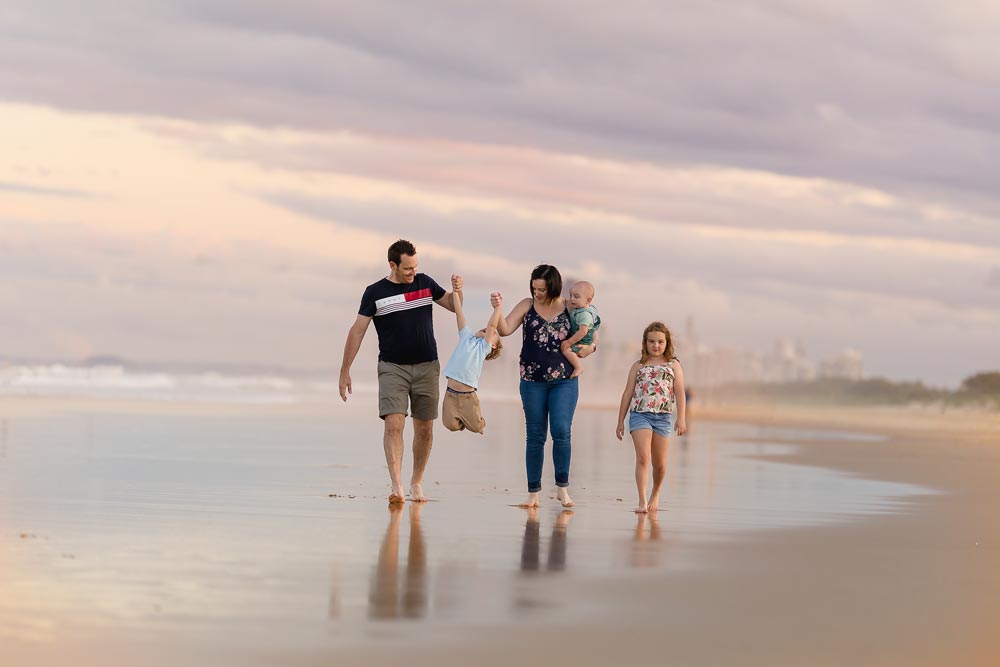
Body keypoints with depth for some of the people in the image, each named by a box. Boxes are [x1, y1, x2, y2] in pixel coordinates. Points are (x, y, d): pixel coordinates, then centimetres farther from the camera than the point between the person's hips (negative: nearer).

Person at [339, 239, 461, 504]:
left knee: (424, 429, 5)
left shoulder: (425, 283, 6)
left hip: (426, 367, 3)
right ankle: (396, 486, -23)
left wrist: (457, 289, -6)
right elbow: (357, 331, 0)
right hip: (392, 368, -3)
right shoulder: (375, 293, -2)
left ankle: (417, 482, 21)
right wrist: (345, 371, -2)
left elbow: (453, 306, 17)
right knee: (394, 424, -18)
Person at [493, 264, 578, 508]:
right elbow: (505, 330, -7)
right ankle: (533, 493, 11)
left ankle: (562, 488, 0)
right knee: (535, 436, 6)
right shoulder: (527, 305, 1)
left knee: (562, 431, -12)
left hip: (564, 380, -1)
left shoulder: (570, 309, 0)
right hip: (532, 381, 1)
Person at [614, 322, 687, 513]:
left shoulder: (673, 365, 10)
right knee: (642, 458, -15)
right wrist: (620, 421, 11)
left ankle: (655, 494, 32)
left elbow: (679, 393, 5)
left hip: (663, 416, 1)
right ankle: (642, 501, -18)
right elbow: (628, 394, 12)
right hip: (639, 414, -1)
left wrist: (681, 418, -5)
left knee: (659, 463, 7)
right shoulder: (639, 366, 11)